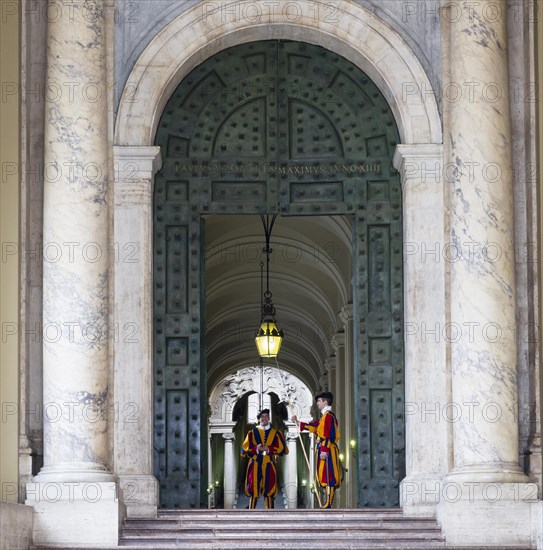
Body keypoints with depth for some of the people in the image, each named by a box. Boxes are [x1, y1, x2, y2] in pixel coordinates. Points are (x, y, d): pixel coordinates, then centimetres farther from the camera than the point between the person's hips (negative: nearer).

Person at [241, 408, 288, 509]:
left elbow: (282, 449, 4)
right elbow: (244, 449, 5)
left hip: (269, 464, 0)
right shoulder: (253, 432, 7)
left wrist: (269, 449, -10)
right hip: (255, 465, 0)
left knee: (269, 489, 0)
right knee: (253, 490, -4)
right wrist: (256, 448, -13)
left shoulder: (275, 433, 7)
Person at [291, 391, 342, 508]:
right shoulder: (325, 416, 20)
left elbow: (329, 435, -19)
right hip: (325, 449, 10)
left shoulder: (328, 416, -12)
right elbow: (314, 426, 25)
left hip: (327, 450, -10)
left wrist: (324, 450, -24)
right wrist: (298, 423, 28)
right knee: (327, 477, 9)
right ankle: (328, 503, 10)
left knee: (328, 477, -11)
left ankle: (328, 504, -13)